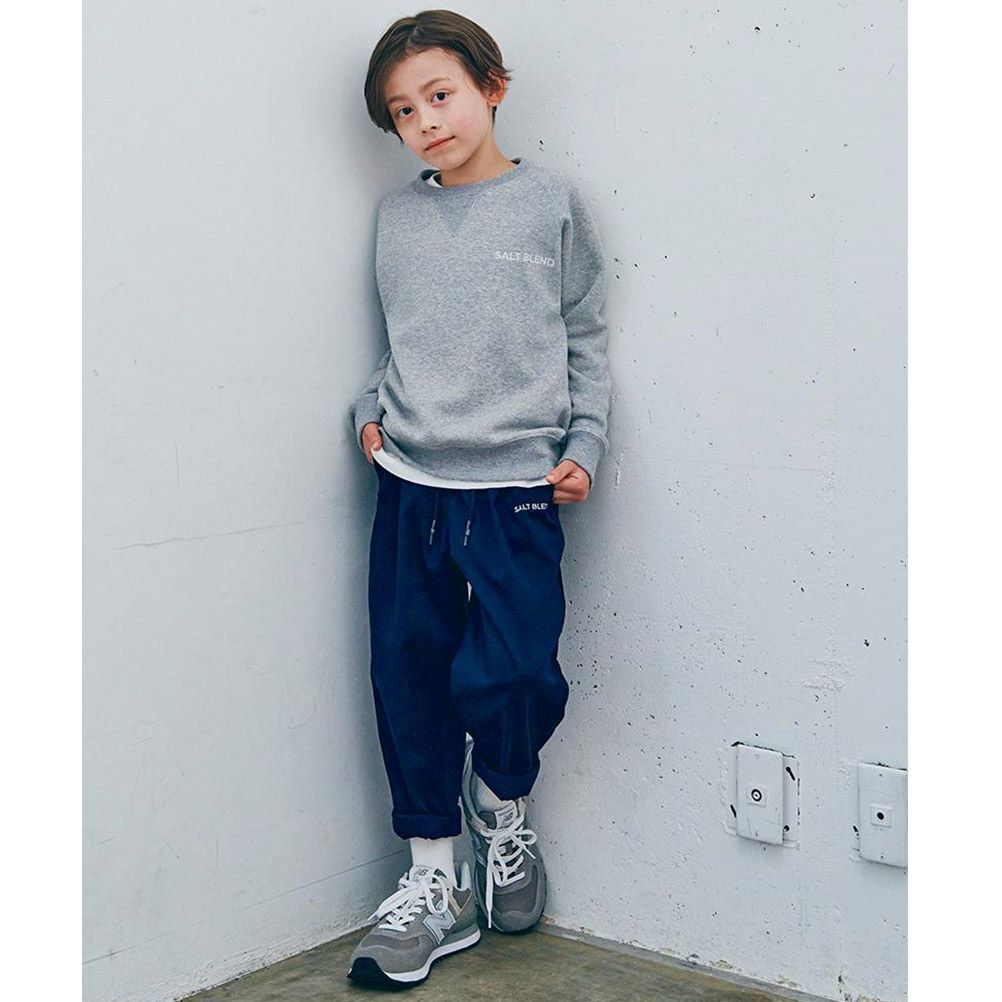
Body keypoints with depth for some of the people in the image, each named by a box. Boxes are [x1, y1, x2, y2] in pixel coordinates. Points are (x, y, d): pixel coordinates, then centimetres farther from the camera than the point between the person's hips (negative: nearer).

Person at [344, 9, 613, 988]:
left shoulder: (551, 201, 2)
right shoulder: (395, 215, 9)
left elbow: (585, 337, 7)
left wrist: (584, 446, 0)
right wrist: (371, 407, 2)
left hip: (515, 485, -3)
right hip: (409, 482, 3)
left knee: (511, 676, -11)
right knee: (410, 678, 5)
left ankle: (502, 803, 24)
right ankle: (433, 882, 20)